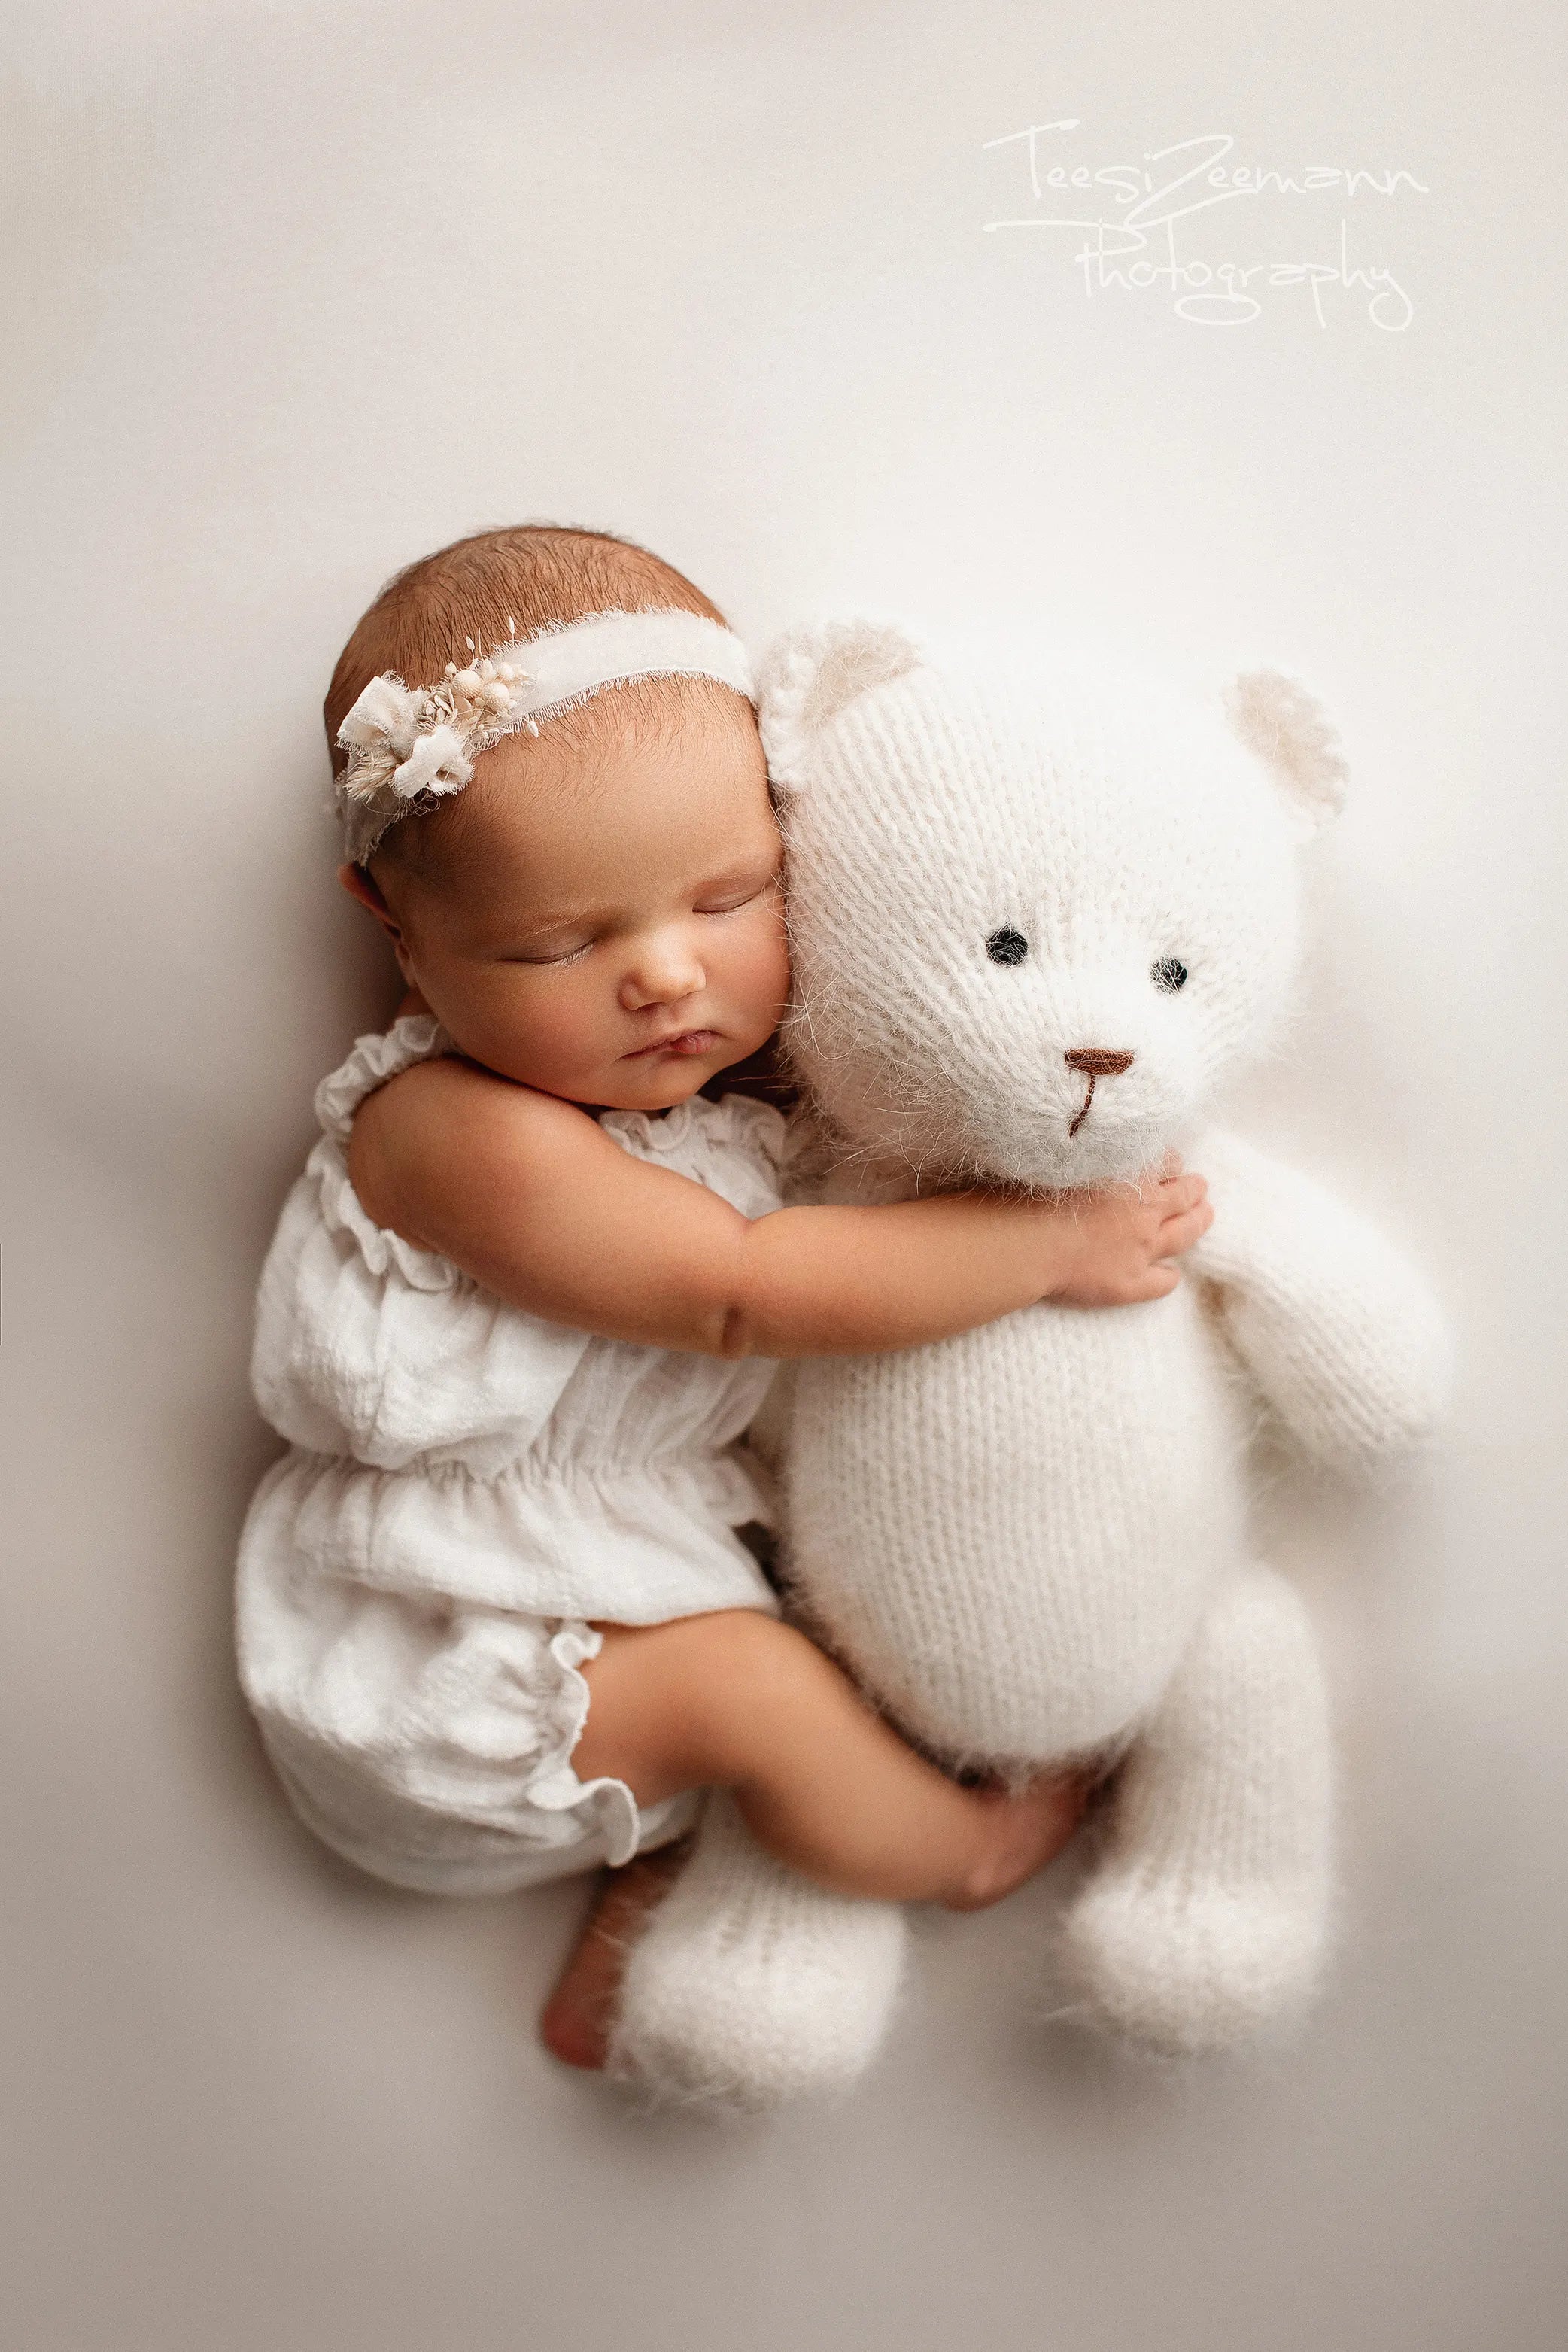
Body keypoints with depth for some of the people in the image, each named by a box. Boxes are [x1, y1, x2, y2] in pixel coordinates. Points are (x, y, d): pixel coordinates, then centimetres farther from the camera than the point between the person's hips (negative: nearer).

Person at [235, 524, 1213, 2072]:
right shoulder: (473, 1135, -30)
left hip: (620, 1573, 8)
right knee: (753, 1678, -17)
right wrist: (1054, 1240, -24)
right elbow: (757, 1292, -30)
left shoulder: (704, 1075, -4)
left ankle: (639, 1910, 20)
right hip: (429, 1663, -8)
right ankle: (958, 1849, 10)